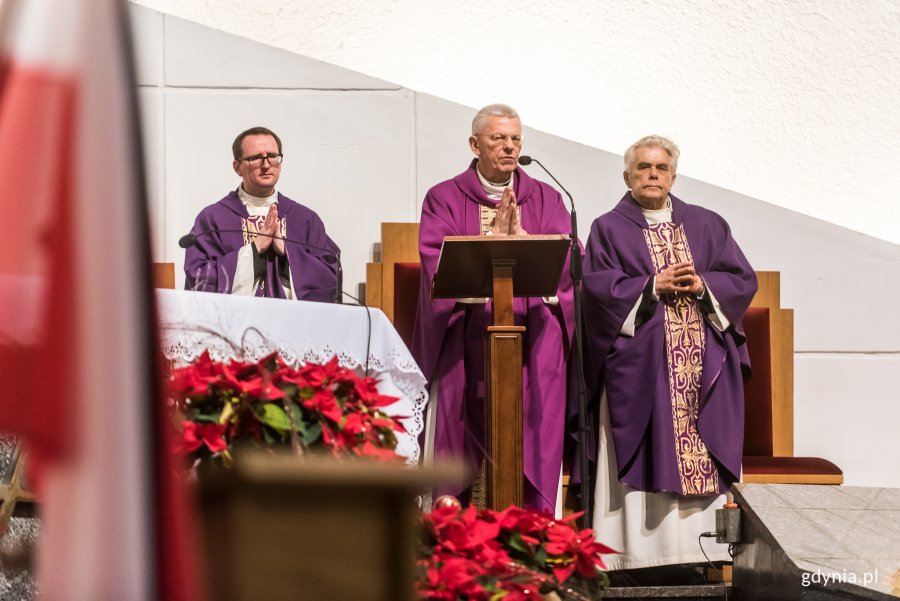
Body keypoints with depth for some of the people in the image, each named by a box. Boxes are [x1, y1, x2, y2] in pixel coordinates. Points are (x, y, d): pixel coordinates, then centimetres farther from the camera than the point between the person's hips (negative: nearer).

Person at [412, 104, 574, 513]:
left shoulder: (546, 199, 14)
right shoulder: (445, 198, 8)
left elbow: (570, 260, 0)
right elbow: (437, 264, -6)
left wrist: (521, 236, -13)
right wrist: (494, 238, -13)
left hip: (532, 345, 1)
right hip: (465, 345, -1)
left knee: (531, 443, -3)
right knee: (460, 443, -2)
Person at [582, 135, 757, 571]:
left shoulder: (707, 225, 16)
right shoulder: (608, 230, 7)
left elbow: (743, 280, 8)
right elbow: (599, 288, -6)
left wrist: (702, 287, -9)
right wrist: (654, 286, -13)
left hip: (704, 366, 3)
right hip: (639, 365, -3)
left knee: (701, 455, -2)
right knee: (646, 458, -7)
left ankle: (697, 552, 2)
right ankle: (639, 555, -6)